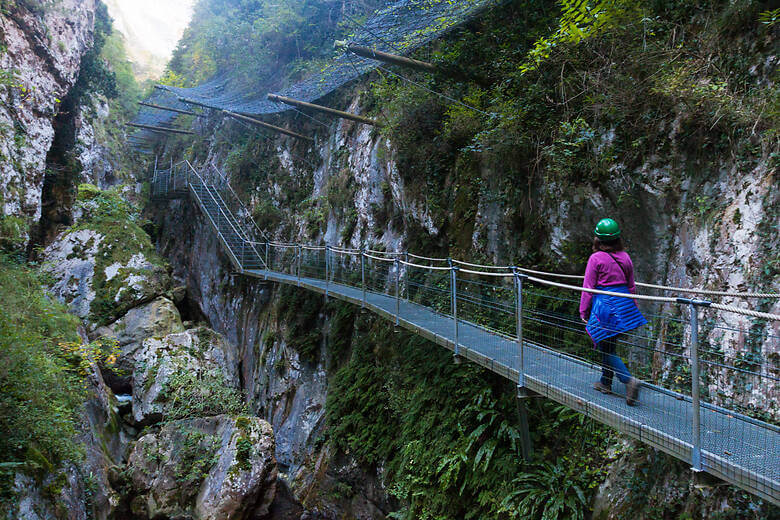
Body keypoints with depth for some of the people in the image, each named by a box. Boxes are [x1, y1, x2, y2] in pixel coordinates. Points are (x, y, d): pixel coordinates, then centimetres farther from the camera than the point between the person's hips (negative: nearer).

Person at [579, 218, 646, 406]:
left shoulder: (596, 259, -11)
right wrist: (631, 307, 25)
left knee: (607, 348, 0)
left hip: (604, 305, -6)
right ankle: (605, 383, 29)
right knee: (610, 345, 18)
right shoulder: (625, 257, 5)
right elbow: (631, 286, 13)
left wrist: (584, 312, -1)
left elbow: (588, 288, -9)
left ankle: (629, 380, -17)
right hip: (623, 305, 6)